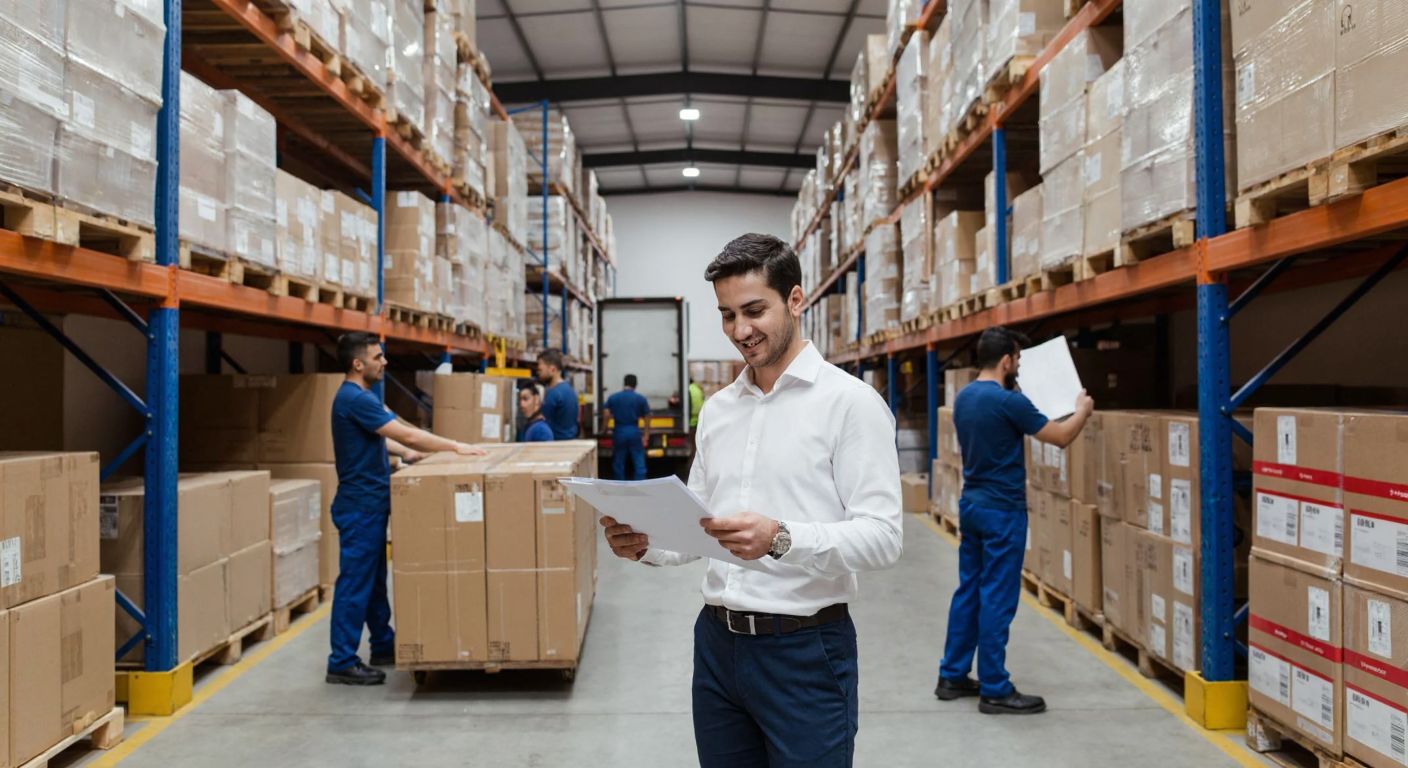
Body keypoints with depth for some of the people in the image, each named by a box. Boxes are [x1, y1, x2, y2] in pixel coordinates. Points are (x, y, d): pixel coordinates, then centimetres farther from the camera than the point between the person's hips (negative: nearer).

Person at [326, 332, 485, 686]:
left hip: (370, 503, 10)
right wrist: (456, 447, -16)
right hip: (360, 506, -10)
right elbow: (407, 434, -21)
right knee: (355, 583, -5)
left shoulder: (359, 397, 13)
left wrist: (407, 454, 17)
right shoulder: (354, 398, -20)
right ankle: (341, 663, 2)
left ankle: (384, 646, 26)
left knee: (374, 579, 16)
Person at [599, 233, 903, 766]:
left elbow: (882, 536, -17)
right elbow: (699, 528, 13)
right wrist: (646, 543, -7)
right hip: (717, 643, 6)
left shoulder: (850, 401, -10)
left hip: (805, 648, -5)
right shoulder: (716, 408, 10)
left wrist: (781, 539, -32)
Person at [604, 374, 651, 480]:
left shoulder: (612, 398, 2)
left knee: (618, 463, 10)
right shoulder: (641, 399, 0)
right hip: (634, 432, -1)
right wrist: (646, 436, 6)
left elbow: (607, 415, -4)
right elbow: (647, 418, 0)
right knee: (639, 463, 3)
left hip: (619, 433, 1)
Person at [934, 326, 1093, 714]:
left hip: (971, 505, 9)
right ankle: (995, 690, 7)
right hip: (1002, 511, -8)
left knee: (968, 591, 14)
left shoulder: (963, 397, 7)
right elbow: (1061, 437, -9)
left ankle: (952, 676, 22)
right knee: (997, 600, -1)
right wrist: (1083, 409, 9)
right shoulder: (1009, 401, -18)